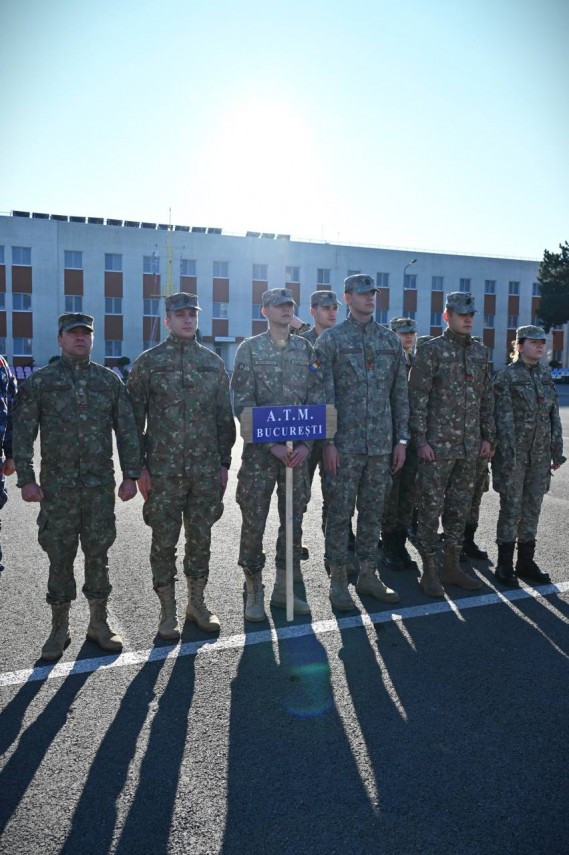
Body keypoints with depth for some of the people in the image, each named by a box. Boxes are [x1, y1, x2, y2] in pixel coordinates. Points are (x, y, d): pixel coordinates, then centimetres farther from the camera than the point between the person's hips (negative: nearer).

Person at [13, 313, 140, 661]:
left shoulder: (110, 380, 7)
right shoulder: (40, 381, 2)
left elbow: (127, 430, 5)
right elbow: (23, 433, 1)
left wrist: (130, 474, 0)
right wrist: (26, 478, -6)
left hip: (101, 485, 1)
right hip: (57, 485, -1)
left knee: (98, 554, 8)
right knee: (60, 556, 7)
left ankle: (99, 623, 23)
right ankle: (60, 628, 22)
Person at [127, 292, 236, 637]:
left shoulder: (214, 362, 10)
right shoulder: (148, 362, 0)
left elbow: (225, 417, 11)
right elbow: (135, 418, 0)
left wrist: (224, 462, 7)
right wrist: (140, 467, -6)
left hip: (206, 469, 3)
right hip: (163, 469, -3)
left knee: (201, 538, 11)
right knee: (164, 540, 5)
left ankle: (197, 602, 27)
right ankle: (168, 611, 20)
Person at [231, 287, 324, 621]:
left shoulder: (307, 349, 9)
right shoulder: (250, 348, -1)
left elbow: (317, 399, 6)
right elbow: (243, 403, -7)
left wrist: (306, 444, -7)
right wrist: (272, 444, -15)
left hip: (298, 450, 4)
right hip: (259, 451, -3)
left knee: (294, 521, 10)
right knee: (254, 522, 1)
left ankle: (283, 588, 25)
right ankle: (254, 591, 18)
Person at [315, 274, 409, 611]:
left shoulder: (391, 340, 11)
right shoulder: (331, 339, -1)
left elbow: (400, 393, 11)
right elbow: (324, 394, -6)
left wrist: (402, 438, 6)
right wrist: (328, 441, -12)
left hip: (382, 443, 4)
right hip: (345, 443, -4)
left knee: (373, 511, 12)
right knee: (340, 511, 3)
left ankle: (368, 574, 25)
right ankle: (338, 579, 16)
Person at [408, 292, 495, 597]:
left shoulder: (480, 352, 12)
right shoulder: (431, 350, -6)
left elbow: (487, 397, 16)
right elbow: (417, 398, -9)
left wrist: (488, 436, 10)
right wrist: (421, 440, -14)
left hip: (470, 446, 6)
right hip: (437, 445, -6)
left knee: (460, 508, 13)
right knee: (431, 509, 1)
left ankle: (452, 565, 25)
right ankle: (429, 570, 12)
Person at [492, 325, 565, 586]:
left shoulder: (546, 376, 11)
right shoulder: (506, 376, -7)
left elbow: (554, 417, 12)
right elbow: (504, 419, -12)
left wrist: (557, 452, 8)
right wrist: (509, 456, -16)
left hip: (540, 454, 6)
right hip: (515, 453, -5)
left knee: (532, 508, 10)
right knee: (511, 508, 0)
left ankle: (526, 562, 22)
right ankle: (505, 564, 12)